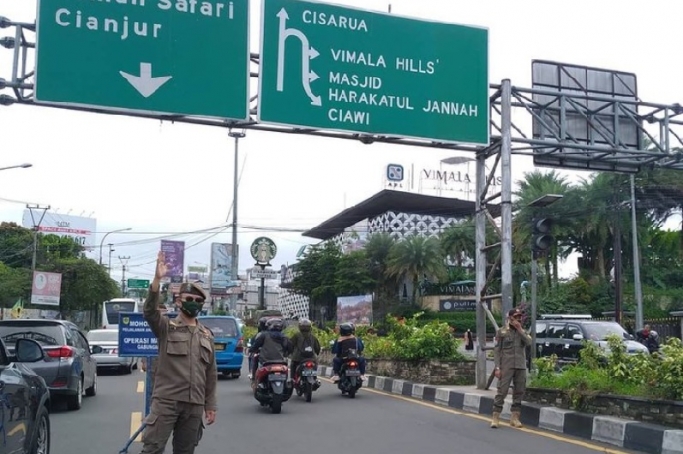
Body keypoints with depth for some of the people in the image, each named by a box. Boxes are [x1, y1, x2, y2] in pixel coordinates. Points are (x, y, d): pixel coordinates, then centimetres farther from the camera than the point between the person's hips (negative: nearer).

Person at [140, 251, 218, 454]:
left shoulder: (206, 335, 15)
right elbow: (149, 311, -19)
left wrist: (210, 405, 13)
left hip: (194, 404, 4)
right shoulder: (166, 327, 3)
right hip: (166, 400, -4)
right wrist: (157, 279, -30)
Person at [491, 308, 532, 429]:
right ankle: (496, 417, -3)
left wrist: (519, 329, -9)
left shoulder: (523, 331, 14)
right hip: (506, 366, -4)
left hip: (520, 367, 4)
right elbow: (497, 350, -1)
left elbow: (529, 342, -6)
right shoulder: (502, 331, 2)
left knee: (519, 392, 5)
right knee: (502, 391, -7)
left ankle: (514, 417, 13)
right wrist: (497, 367, -8)